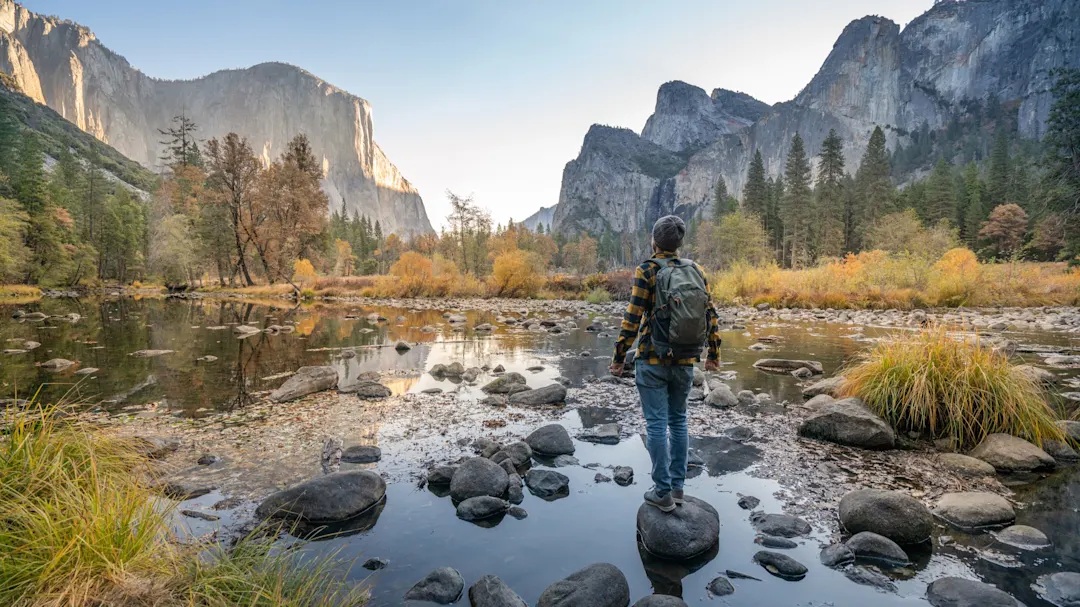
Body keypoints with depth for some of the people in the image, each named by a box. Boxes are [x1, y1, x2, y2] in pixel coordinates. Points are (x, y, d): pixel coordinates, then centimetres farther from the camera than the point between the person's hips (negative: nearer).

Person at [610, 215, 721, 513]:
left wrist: (619, 356, -6)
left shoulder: (647, 271, -10)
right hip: (685, 362, 5)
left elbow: (633, 318, -13)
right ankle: (677, 486, 24)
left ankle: (663, 493, 8)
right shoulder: (696, 271, 4)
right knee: (678, 421, 16)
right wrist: (714, 354, 17)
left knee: (656, 424, 2)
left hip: (652, 360, -5)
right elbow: (711, 315, 6)